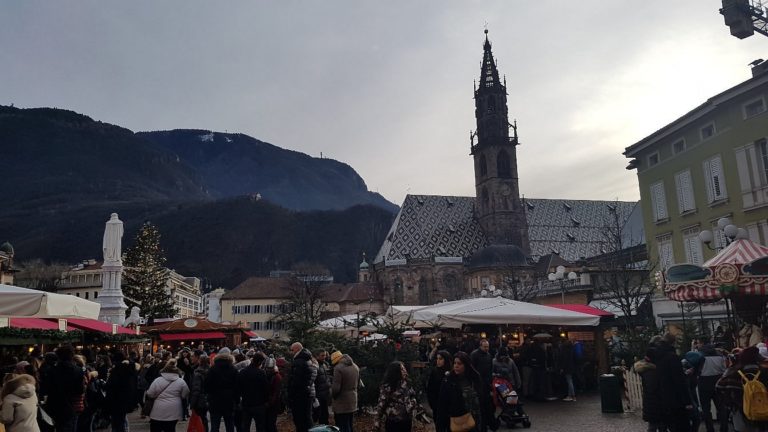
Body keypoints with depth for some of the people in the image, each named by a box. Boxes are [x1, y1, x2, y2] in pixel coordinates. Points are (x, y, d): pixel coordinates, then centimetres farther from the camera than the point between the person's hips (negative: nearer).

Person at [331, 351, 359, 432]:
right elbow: (358, 383, 16)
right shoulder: (355, 366, 7)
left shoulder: (338, 368, -19)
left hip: (342, 403, -8)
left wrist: (333, 394, -2)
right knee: (349, 425, 19)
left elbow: (336, 388, -20)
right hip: (353, 401, 8)